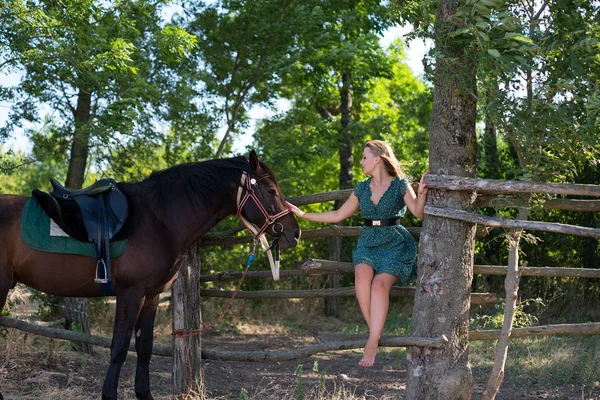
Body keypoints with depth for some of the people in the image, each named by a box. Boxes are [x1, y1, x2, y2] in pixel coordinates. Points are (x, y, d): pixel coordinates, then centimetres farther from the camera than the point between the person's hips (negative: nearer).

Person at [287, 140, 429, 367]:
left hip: (394, 244, -3)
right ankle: (376, 333, -20)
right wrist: (303, 215, 20)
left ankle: (372, 343, -27)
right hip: (367, 243, 4)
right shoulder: (361, 189, 14)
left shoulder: (400, 185, 0)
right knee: (362, 275, -30)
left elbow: (418, 213, -13)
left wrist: (421, 193, -33)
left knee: (380, 283, -29)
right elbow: (338, 215, 21)